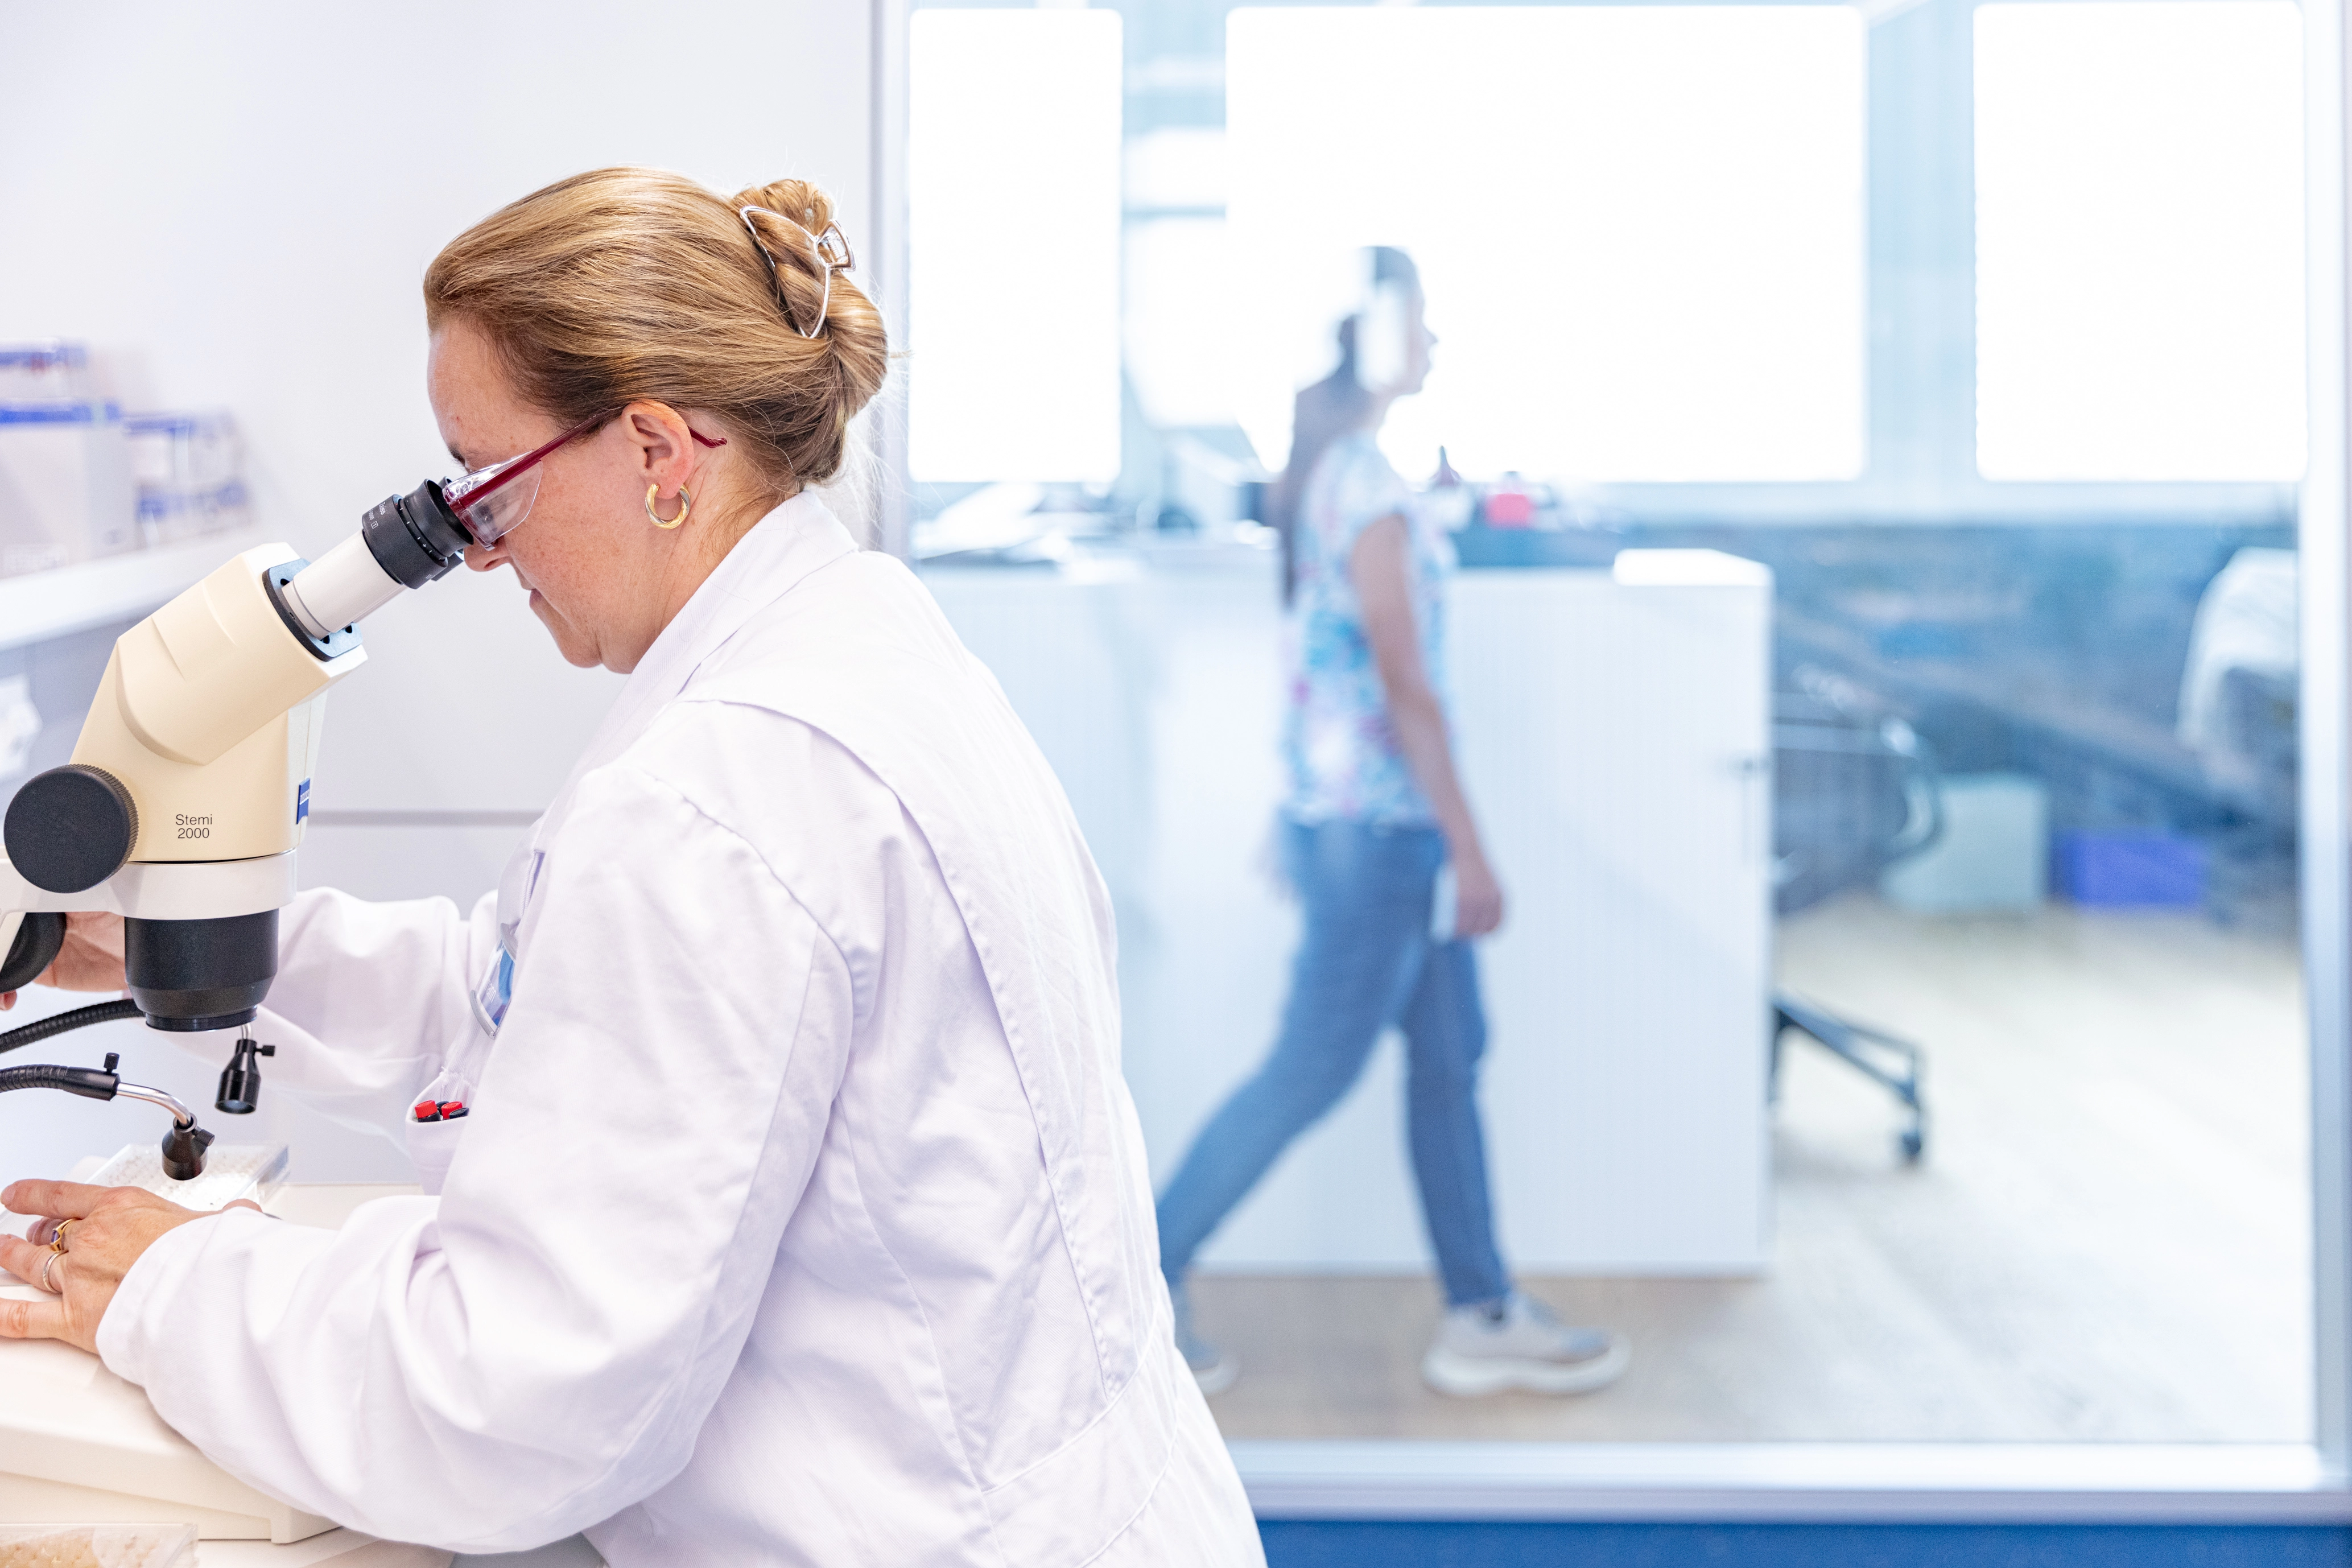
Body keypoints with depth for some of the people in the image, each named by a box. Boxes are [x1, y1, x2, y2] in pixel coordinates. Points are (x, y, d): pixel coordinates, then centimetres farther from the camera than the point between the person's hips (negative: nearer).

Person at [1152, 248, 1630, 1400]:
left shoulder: (1324, 464, 10)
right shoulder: (1367, 482, -19)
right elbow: (1405, 681, -20)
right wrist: (1468, 849, -17)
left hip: (1348, 808, 10)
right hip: (1377, 822, -10)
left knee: (1449, 1055, 13)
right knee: (1313, 1071, 0)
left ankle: (1483, 1317, 20)